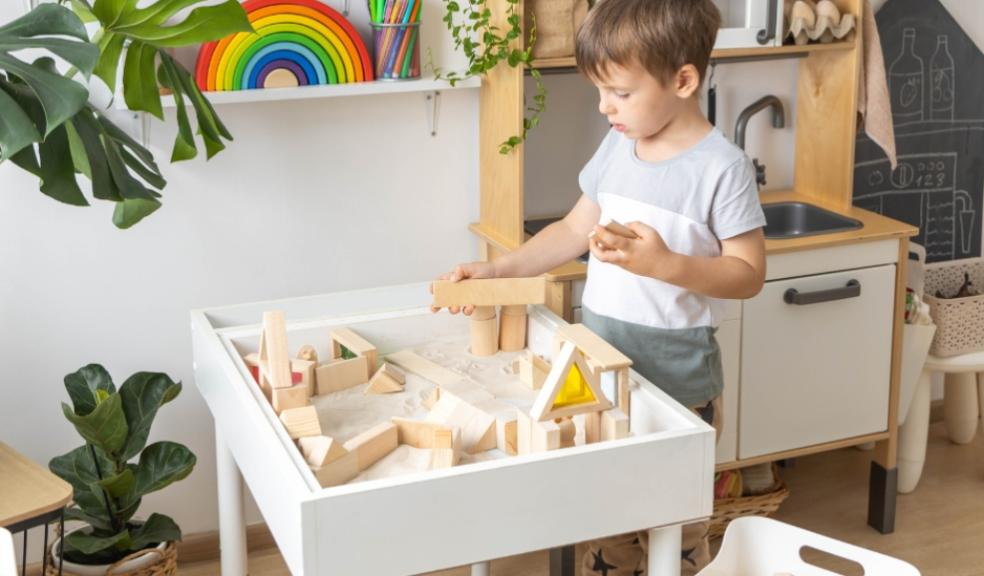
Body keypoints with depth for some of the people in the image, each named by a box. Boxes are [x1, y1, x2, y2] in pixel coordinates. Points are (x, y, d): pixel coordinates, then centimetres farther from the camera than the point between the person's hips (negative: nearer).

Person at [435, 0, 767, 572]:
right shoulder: (617, 146, 4)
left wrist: (664, 264, -28)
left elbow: (748, 274, -14)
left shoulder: (722, 166, -15)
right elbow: (575, 230, 13)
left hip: (677, 385, -6)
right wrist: (498, 270, 4)